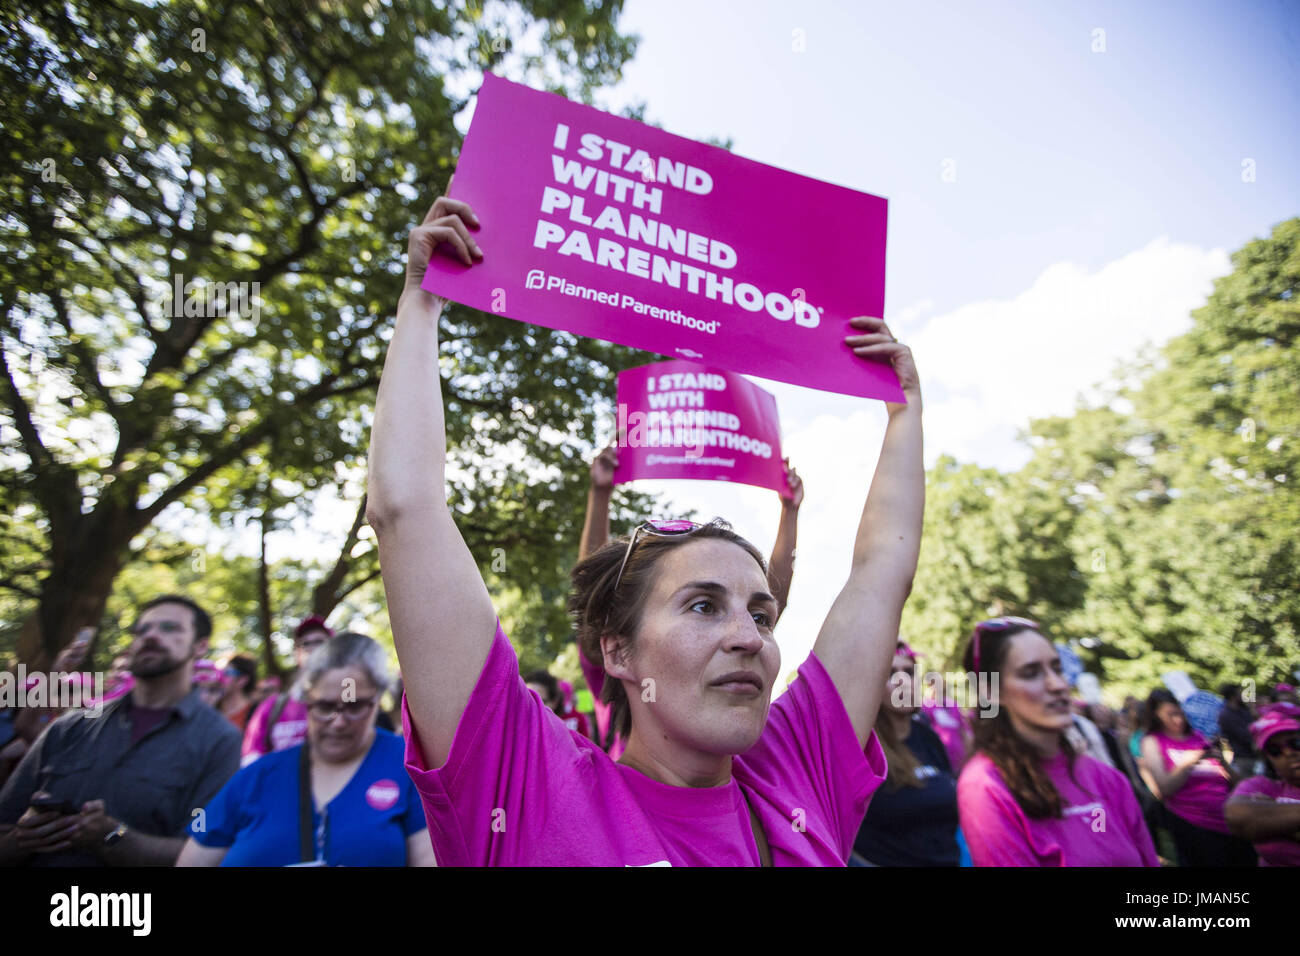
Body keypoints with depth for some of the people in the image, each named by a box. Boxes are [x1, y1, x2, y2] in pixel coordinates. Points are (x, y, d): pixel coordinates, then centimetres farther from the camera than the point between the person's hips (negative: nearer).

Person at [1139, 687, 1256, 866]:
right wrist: (1190, 762, -17)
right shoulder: (1152, 742, -2)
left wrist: (1222, 760, -7)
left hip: (1230, 824, 4)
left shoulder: (1199, 736, 9)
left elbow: (1235, 784, 11)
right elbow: (1164, 789, -10)